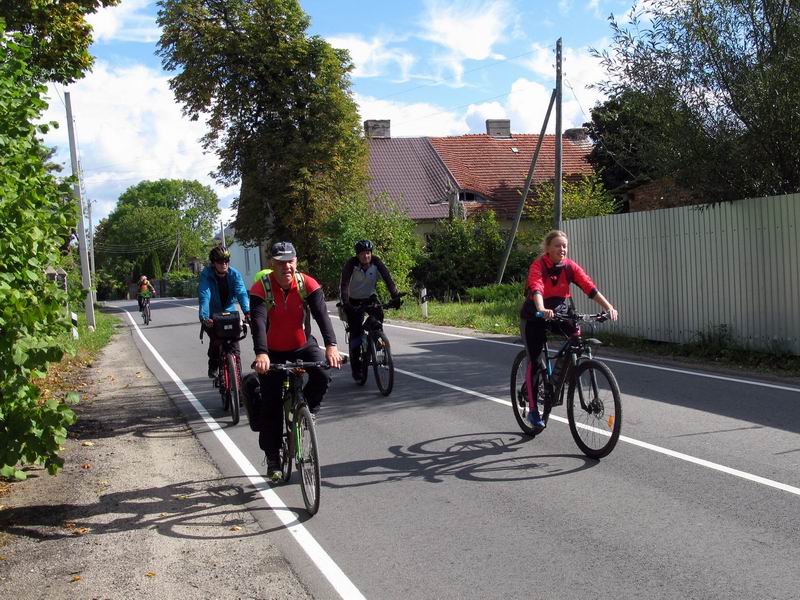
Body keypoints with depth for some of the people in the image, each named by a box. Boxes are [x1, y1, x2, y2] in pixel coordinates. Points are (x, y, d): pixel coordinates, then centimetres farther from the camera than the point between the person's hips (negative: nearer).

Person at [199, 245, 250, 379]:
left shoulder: (234, 274, -12)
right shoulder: (206, 275, -18)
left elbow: (241, 293, -26)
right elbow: (204, 296, -30)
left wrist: (247, 311, -44)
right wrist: (204, 317, -46)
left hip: (229, 312, 2)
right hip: (211, 316, -2)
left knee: (234, 347, -8)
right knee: (216, 340, -19)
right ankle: (213, 366, 10)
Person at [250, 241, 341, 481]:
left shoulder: (307, 283, -16)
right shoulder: (261, 288, -20)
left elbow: (322, 315, -27)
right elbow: (258, 321, -33)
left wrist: (331, 346, -43)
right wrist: (261, 354, -50)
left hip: (303, 346, 1)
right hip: (274, 352, -1)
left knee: (322, 375, -29)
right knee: (271, 407, -1)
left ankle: (307, 411, 1)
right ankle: (273, 460, 14)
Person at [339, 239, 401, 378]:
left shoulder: (376, 262, -16)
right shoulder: (351, 264, -23)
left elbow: (388, 278, -24)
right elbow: (344, 284, -32)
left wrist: (395, 296, -39)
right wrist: (345, 304, -46)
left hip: (370, 297, 2)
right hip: (354, 300, -2)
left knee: (378, 314, -28)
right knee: (356, 331, -12)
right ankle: (356, 367, -2)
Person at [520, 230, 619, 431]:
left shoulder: (570, 266, -9)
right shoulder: (538, 265, -20)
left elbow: (590, 287, -19)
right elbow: (536, 288, -38)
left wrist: (609, 307, -32)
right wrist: (542, 310, -57)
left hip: (559, 311, 4)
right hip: (534, 316, -4)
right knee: (534, 361, -6)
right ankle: (533, 411, 4)